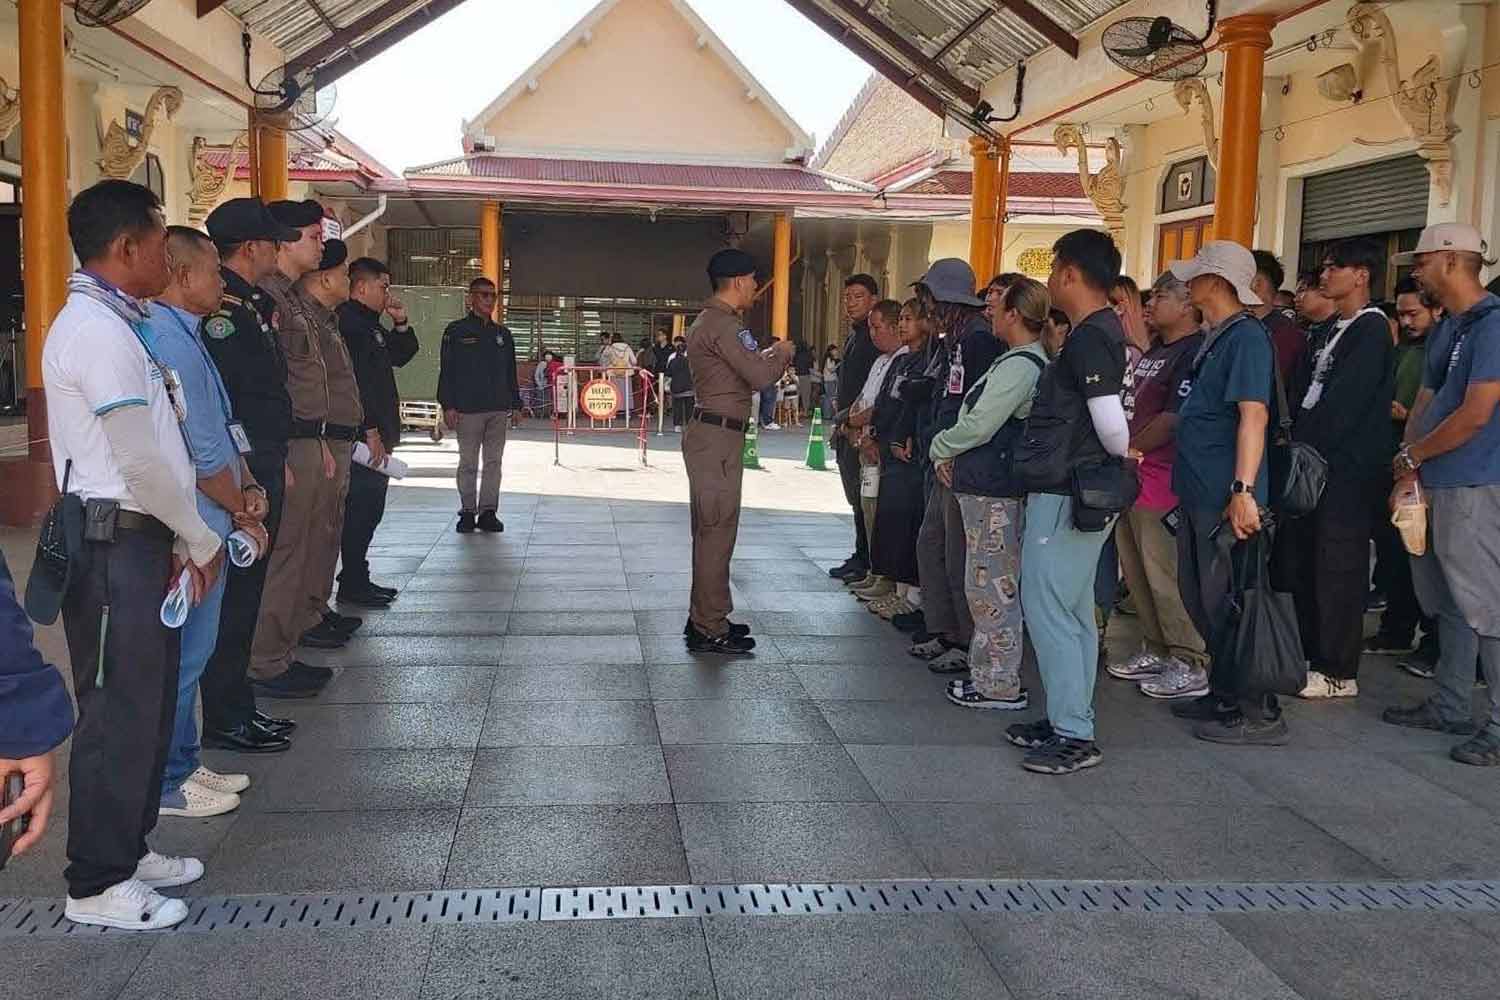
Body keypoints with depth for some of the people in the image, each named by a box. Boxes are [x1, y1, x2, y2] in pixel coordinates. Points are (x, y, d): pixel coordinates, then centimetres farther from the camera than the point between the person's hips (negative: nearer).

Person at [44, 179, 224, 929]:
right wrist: (202, 540, -7)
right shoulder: (97, 330, -17)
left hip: (137, 541, 10)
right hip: (112, 548, -10)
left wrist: (183, 538, 12)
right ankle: (96, 885, 12)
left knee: (147, 704, 17)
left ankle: (127, 848, 31)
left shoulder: (111, 322, 15)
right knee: (117, 713, -1)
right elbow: (142, 462, -19)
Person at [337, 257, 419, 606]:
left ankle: (357, 579, 21)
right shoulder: (346, 321, -13)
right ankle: (353, 584, -1)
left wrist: (400, 323, 11)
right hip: (364, 437, -11)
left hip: (377, 435, 11)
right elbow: (351, 380, -21)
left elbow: (401, 356, 29)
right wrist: (370, 430, -22)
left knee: (369, 508, 14)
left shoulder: (371, 323, 20)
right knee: (360, 508, -7)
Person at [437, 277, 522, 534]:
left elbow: (511, 372, 18)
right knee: (468, 463, 2)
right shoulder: (456, 331, 0)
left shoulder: (502, 334, 13)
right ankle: (468, 512, 10)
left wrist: (516, 404, 12)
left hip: (499, 410, 4)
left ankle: (488, 511, 10)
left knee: (493, 462, 5)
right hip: (468, 409, -4)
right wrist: (448, 405, -9)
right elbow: (446, 370, -2)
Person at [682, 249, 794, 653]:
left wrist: (766, 355, 11)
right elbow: (759, 375, -22)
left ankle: (705, 617, 24)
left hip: (711, 435, 11)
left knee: (710, 531, 16)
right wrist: (781, 354, -4)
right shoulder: (723, 325, -16)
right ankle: (710, 630, -1)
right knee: (717, 531, -6)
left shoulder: (710, 321, 18)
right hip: (717, 437, -11)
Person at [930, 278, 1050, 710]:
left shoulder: (1020, 365, -17)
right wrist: (951, 453, 10)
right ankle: (989, 674, 25)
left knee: (991, 586, -4)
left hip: (993, 491, -10)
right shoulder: (1024, 361, 15)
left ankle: (1000, 685, 3)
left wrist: (940, 448, -2)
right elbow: (980, 419, 21)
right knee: (992, 585, 15)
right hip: (989, 484, 10)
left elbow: (979, 424, -18)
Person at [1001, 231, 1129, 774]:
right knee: (1072, 612, 15)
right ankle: (1069, 720, 25)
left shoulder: (1088, 339, -18)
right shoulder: (1103, 331, 13)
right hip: (1077, 492, 10)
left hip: (1062, 495, -10)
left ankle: (1073, 735, 0)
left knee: (1048, 610, -6)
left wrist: (1124, 455, -3)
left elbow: (1113, 427, -21)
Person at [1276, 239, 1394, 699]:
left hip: (1346, 468, -9)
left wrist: (1305, 445, -14)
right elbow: (1300, 392, 14)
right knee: (1298, 563, 12)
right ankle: (1313, 656, 23)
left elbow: (1344, 402, -17)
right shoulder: (1330, 332, 18)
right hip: (1311, 463, 9)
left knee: (1338, 567, -4)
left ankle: (1338, 673, 4)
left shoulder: (1371, 329, -9)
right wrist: (1293, 441, 1)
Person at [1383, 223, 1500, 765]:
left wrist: (1412, 455, -7)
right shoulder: (1446, 329, 15)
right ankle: (1451, 706, 29)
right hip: (1436, 486, 10)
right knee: (1449, 603, 17)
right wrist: (1409, 470, 4)